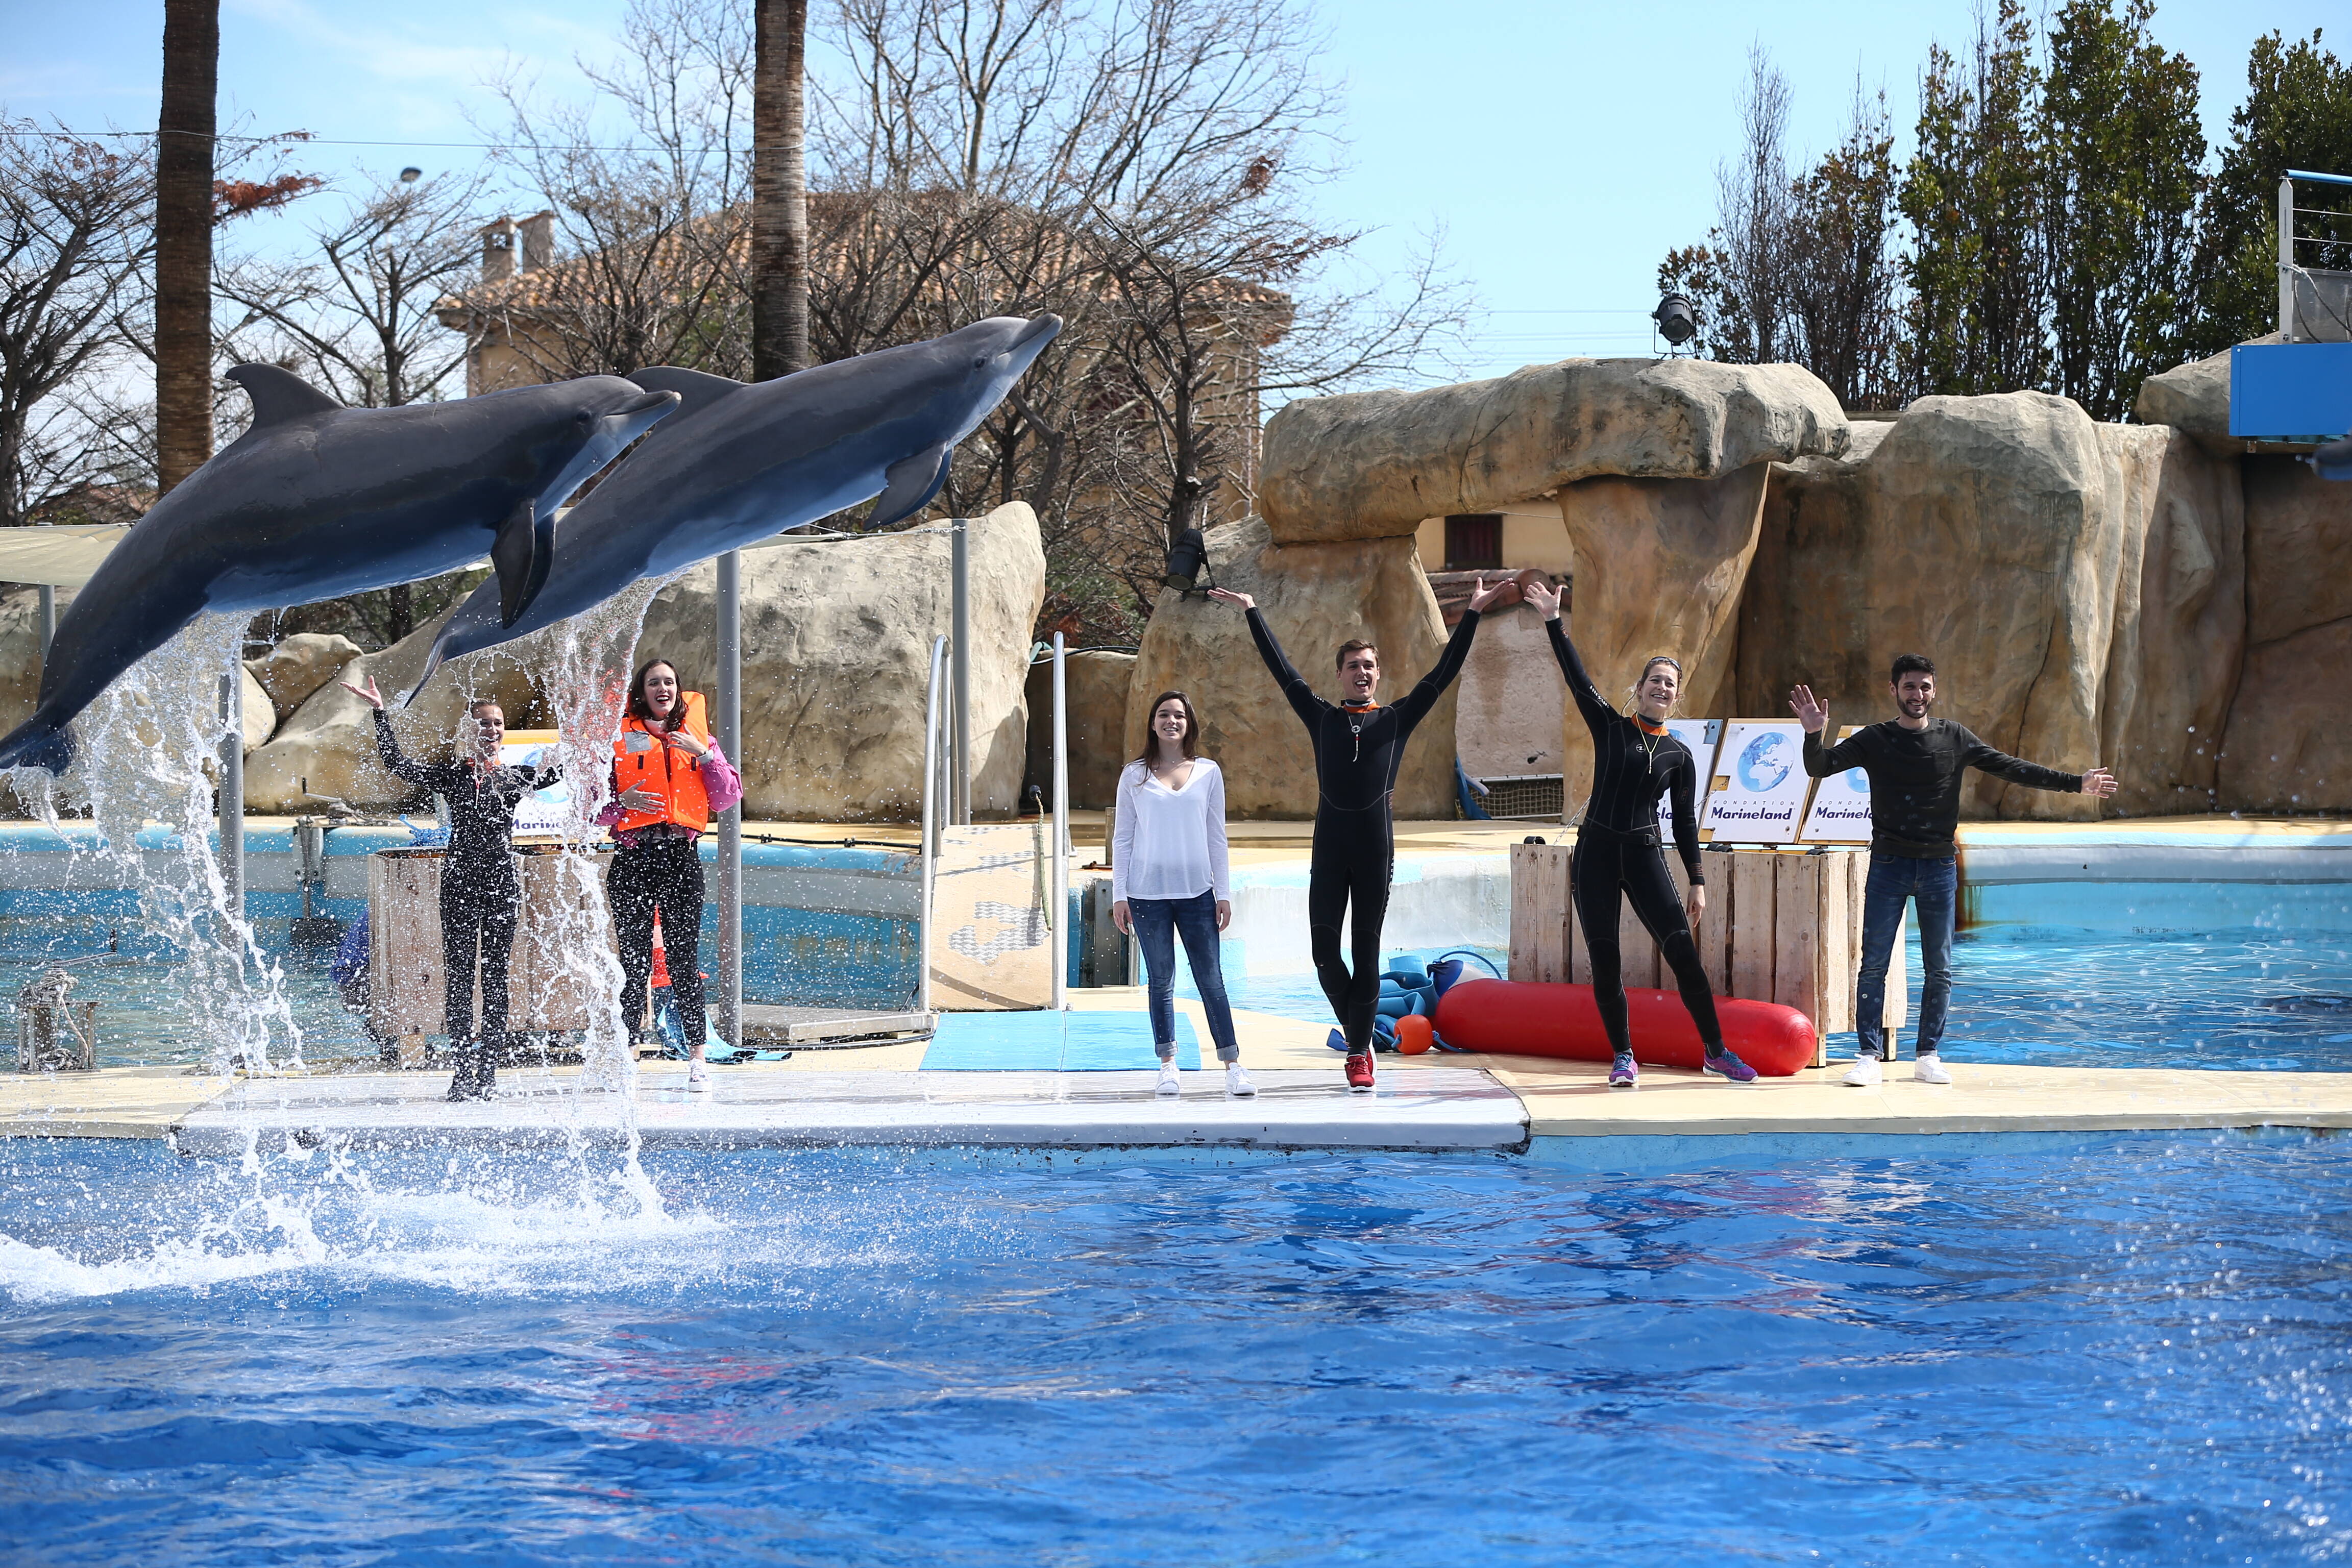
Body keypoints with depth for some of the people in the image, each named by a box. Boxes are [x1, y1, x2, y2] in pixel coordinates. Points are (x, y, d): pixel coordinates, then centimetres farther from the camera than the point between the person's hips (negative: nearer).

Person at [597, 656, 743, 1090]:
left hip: (682, 856, 1)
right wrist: (621, 803, -14)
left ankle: (697, 1055, 0)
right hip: (634, 856, -1)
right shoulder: (618, 737, 7)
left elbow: (728, 796, 7)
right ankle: (629, 1050, 5)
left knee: (684, 957, -2)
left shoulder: (696, 737, 13)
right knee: (634, 960, -1)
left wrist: (705, 756, -6)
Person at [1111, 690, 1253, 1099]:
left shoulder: (1208, 773, 7)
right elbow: (1123, 838, 7)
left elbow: (1217, 836, 10)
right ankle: (1168, 1066, 10)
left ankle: (1233, 1066, -2)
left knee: (1211, 980, -3)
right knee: (1161, 980, 4)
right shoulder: (1135, 775, 5)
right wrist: (1119, 896, 1)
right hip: (1148, 895, 0)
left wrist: (1224, 893, 6)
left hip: (1196, 893, 0)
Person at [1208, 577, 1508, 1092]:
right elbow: (1282, 669, 12)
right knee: (1324, 949, -3)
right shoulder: (1322, 717, 10)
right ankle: (1356, 1032, 19)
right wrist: (1252, 612, 13)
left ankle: (1359, 1053, 6)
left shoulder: (1397, 719, 8)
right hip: (1329, 846, 1)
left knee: (1366, 951, 1)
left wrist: (1473, 615, 3)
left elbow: (1444, 673, 7)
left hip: (1376, 848, -1)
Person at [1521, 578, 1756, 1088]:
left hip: (1646, 856, 1)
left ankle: (1717, 1052, 2)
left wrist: (1697, 882, 6)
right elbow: (1578, 680, -4)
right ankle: (1623, 1058, 10)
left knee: (1683, 952, -7)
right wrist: (1554, 623, -10)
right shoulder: (1611, 727, 4)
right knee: (1605, 962, -1)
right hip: (1596, 854, -1)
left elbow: (1685, 822, 10)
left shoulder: (1680, 755, 8)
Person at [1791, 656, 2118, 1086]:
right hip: (1889, 864, -2)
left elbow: (2010, 768, 7)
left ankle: (1928, 1057, 12)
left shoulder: (1954, 738, 5)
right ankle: (1870, 1056, 0)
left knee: (1939, 969, 4)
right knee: (1874, 964, -5)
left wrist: (2074, 783, 3)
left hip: (1939, 866, 2)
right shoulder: (1874, 739, 1)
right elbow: (1820, 767, -6)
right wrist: (1813, 735, -27)